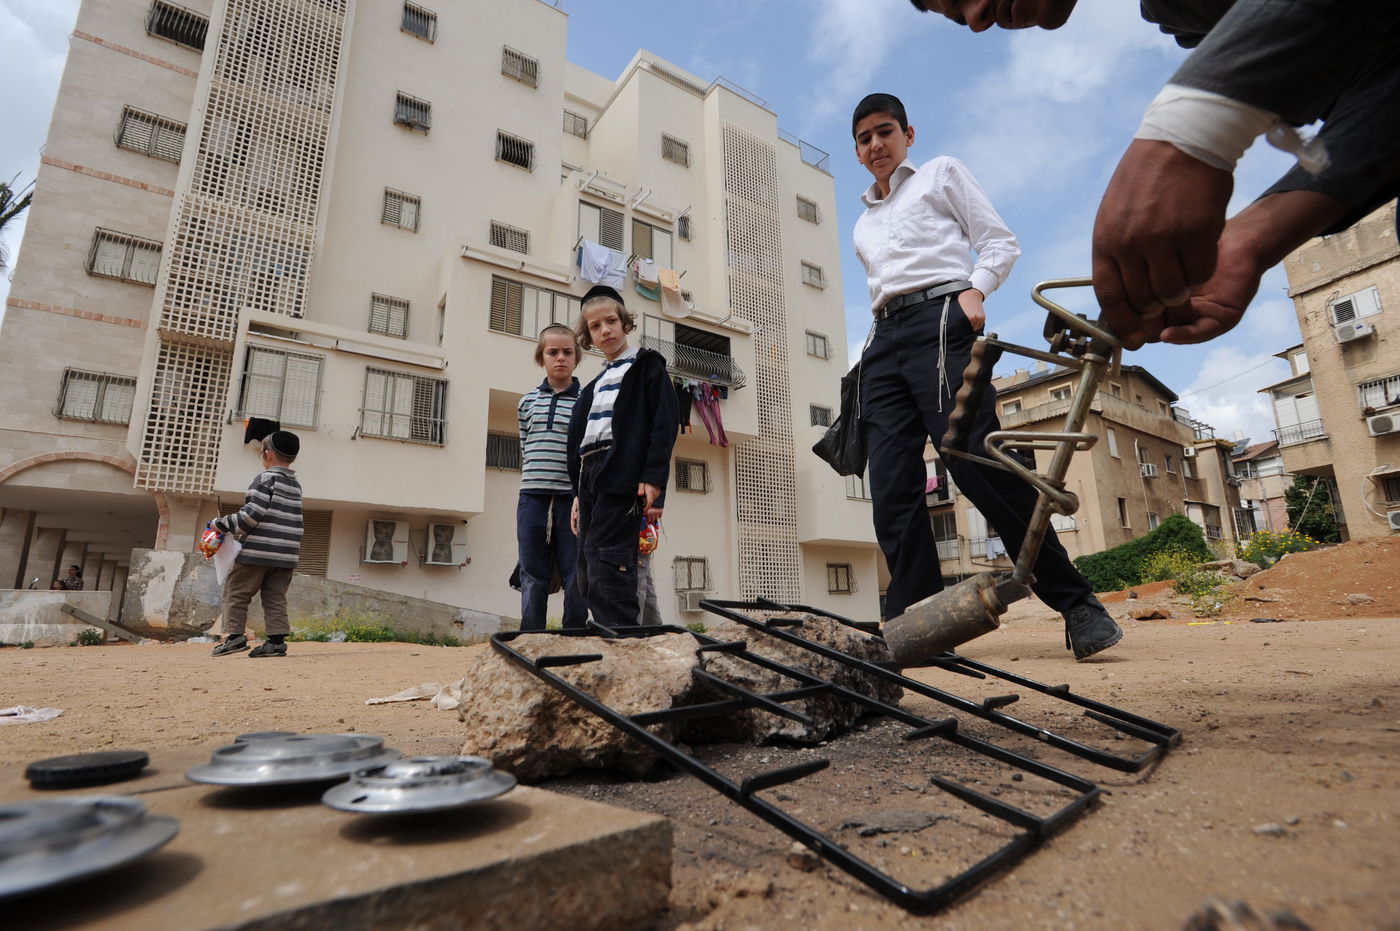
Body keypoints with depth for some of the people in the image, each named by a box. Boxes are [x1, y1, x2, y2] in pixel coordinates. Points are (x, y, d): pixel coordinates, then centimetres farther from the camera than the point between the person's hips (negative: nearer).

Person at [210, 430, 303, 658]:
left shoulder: (266, 478, -7)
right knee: (275, 597, 7)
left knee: (236, 590, 7)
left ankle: (234, 634, 4)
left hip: (259, 550, -6)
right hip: (286, 553, 7)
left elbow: (253, 513, -15)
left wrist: (223, 524, -5)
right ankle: (277, 640, 2)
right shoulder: (295, 484, 16)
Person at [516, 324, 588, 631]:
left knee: (574, 575, 3)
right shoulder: (528, 401, 14)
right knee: (533, 576, 6)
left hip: (572, 497, -2)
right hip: (533, 497, 3)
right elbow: (524, 449, 17)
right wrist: (531, 484, 12)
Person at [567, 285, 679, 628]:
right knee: (588, 577, 4)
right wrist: (580, 494, 18)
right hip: (591, 476, 8)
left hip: (623, 477, -8)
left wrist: (653, 478, -17)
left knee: (605, 567, -18)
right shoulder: (596, 384, 27)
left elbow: (665, 423, -6)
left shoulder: (647, 364, 7)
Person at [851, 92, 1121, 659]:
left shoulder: (941, 173, 19)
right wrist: (873, 356, 14)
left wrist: (973, 289, -10)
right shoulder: (862, 226, 31)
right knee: (892, 489, -8)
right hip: (883, 340, 6)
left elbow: (999, 241, 10)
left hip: (938, 319, -5)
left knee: (977, 462, -19)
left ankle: (1076, 604, -8)